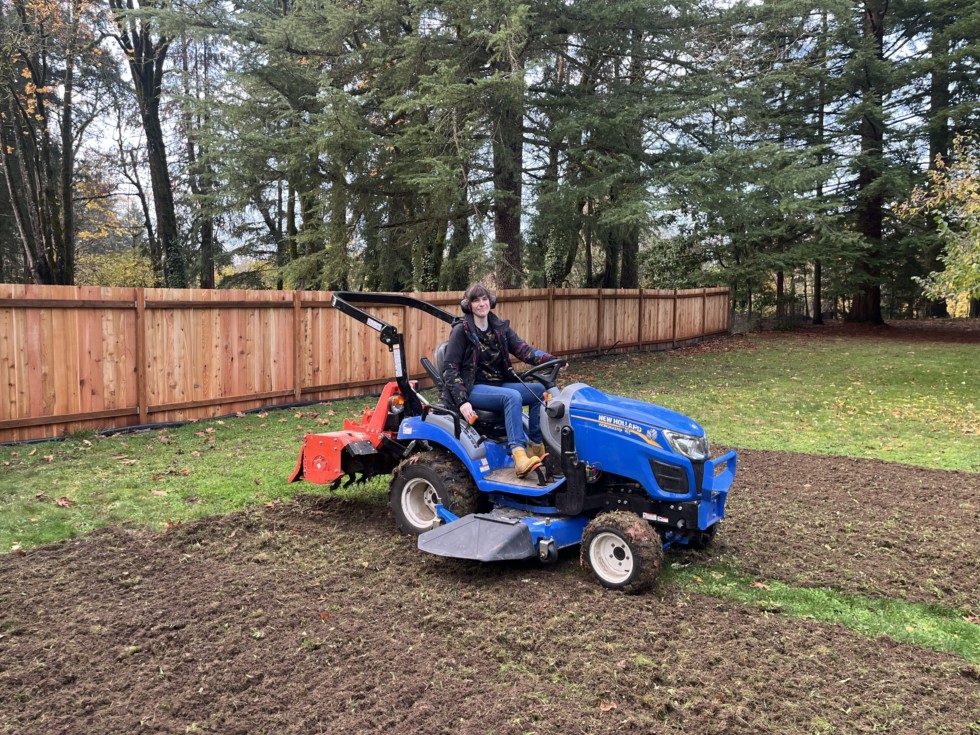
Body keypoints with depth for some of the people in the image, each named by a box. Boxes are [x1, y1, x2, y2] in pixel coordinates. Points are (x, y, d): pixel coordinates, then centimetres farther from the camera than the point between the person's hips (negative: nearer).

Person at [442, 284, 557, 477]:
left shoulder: (500, 328, 9)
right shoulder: (461, 331, -6)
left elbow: (524, 350, -3)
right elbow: (450, 370, -9)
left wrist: (550, 360, -22)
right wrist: (462, 401, -22)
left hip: (500, 385, 6)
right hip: (474, 389, -6)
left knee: (541, 389, -16)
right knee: (512, 396, -33)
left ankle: (535, 444, -10)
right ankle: (518, 454, -41)